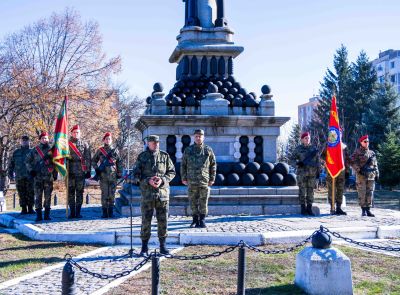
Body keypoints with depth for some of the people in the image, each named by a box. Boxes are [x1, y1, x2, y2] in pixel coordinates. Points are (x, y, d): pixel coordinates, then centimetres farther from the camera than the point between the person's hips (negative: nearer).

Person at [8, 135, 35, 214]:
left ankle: (30, 208, 6)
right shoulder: (16, 152, 13)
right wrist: (10, 174, 7)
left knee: (30, 193, -1)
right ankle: (23, 209, 8)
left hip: (30, 177, -1)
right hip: (19, 177, 1)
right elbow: (11, 164, 14)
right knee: (21, 194, 3)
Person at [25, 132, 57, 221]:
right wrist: (31, 170, 0)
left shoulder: (52, 150, 7)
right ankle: (39, 215, 3)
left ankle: (47, 215, 9)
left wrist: (55, 174, 7)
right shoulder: (34, 150, 6)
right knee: (38, 196, -1)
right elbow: (27, 161, 12)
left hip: (49, 177, 0)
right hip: (38, 177, 0)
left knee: (48, 196, 3)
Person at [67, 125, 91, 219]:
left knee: (79, 193, 3)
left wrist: (88, 171, 2)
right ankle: (72, 212, 7)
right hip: (70, 172, 0)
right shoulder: (67, 144, 7)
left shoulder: (84, 144, 9)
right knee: (71, 192, 1)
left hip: (81, 172, 0)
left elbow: (88, 158, 8)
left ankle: (78, 212, 8)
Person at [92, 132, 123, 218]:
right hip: (103, 176, -1)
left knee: (112, 194, 4)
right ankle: (104, 212, 4)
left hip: (113, 176, 1)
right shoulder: (99, 150, 6)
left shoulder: (115, 150, 7)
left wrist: (119, 173, 6)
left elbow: (119, 162, 10)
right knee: (104, 194, 0)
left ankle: (110, 211, 11)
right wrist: (96, 168, 1)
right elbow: (93, 161, 14)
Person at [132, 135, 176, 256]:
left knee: (163, 221, 5)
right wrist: (148, 181, -14)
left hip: (163, 193, 2)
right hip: (147, 193, -2)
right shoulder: (142, 157, 3)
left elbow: (172, 172, 9)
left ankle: (163, 246, 17)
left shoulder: (165, 156, 7)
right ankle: (144, 248, 11)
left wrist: (162, 180, -9)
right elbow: (136, 174, 1)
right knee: (146, 220, 1)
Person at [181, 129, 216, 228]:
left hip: (204, 181, -1)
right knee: (193, 202, 4)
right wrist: (183, 178, 2)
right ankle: (195, 220, 14)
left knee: (204, 202, 1)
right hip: (191, 181, 1)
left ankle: (202, 220, 10)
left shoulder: (208, 150, 5)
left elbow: (213, 165, 6)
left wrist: (212, 179, 1)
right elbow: (183, 165, 9)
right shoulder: (188, 150, 6)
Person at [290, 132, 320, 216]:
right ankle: (303, 209, 3)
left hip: (312, 172, 3)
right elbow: (292, 159, 3)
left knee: (310, 190, 4)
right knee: (302, 190, -3)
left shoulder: (314, 148, 10)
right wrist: (297, 163, -17)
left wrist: (318, 171, 7)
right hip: (302, 172, -3)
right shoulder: (298, 149, 3)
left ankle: (309, 209, 9)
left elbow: (317, 160, 13)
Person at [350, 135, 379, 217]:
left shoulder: (372, 153, 16)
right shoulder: (357, 152, 1)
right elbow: (353, 163, -7)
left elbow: (375, 164, 20)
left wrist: (377, 173, 13)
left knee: (369, 193, 3)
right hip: (361, 176, -4)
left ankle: (368, 210, 9)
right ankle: (363, 210, 3)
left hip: (371, 176, 4)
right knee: (362, 193, -4)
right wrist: (359, 170, -15)